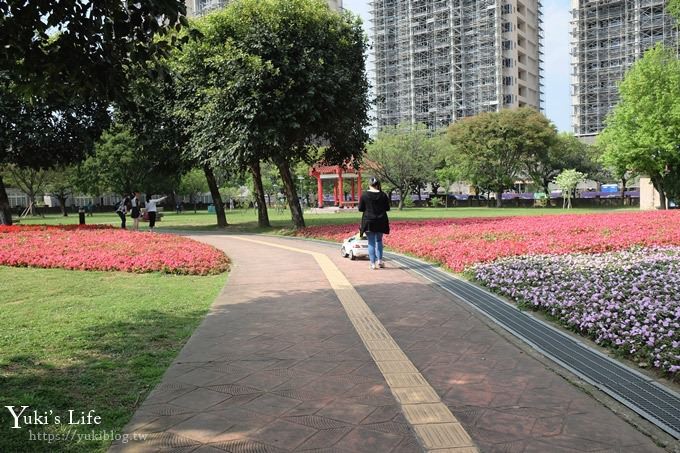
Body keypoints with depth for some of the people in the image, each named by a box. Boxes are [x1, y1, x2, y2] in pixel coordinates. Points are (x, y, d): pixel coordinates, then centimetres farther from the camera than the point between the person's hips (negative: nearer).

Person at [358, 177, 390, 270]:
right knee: (379, 240, 19)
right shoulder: (383, 195, -3)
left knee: (371, 242, 6)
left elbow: (360, 209, -3)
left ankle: (373, 263, 4)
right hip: (380, 221, 2)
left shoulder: (364, 195, -7)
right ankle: (379, 260, 12)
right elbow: (387, 208, 2)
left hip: (368, 222, -1)